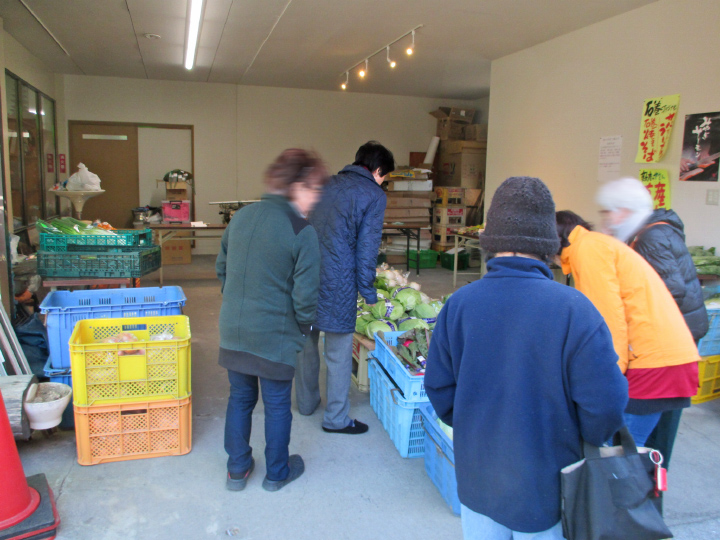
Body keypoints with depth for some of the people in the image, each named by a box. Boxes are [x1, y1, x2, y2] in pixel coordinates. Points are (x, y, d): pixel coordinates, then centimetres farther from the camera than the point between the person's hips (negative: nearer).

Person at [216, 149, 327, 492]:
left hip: (233, 330, 6)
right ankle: (277, 473, 31)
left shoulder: (241, 217, 2)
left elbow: (221, 268, 12)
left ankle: (237, 469, 34)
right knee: (277, 404, 13)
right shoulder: (302, 232, -17)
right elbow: (305, 295, -17)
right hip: (275, 335, -5)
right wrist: (305, 326, 2)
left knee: (240, 397, 20)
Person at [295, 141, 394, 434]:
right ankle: (336, 418, 18)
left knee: (306, 343, 20)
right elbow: (367, 248, -7)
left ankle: (306, 401, 37)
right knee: (338, 354, 6)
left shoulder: (326, 184, 15)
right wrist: (368, 292, 0)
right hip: (337, 282, -6)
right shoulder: (373, 195, -3)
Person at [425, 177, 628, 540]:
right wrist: (583, 444, 4)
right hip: (546, 486, -2)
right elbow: (605, 404, -18)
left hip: (476, 484, 2)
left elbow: (440, 390, -5)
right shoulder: (574, 309, -21)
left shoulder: (458, 305, -14)